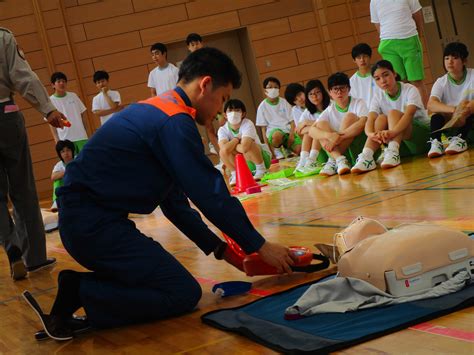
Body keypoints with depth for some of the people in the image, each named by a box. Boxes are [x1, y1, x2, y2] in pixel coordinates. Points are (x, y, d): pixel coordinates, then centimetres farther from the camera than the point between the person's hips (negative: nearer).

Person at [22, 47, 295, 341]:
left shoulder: (156, 111, 17)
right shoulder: (175, 121, -15)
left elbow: (174, 200, 19)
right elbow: (212, 195, -16)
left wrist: (219, 248, 17)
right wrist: (260, 246, -5)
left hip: (84, 218, 10)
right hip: (94, 225, -10)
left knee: (165, 279, 18)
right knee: (185, 294, -7)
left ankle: (78, 288, 6)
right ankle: (79, 294, -10)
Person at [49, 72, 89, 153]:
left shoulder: (73, 96, 7)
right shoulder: (50, 101, -2)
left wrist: (85, 132, 10)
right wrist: (56, 140, -5)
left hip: (81, 137, 3)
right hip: (65, 140, -3)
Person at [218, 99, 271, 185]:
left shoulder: (248, 124, -24)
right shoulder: (222, 130, -13)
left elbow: (244, 148, -39)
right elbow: (225, 148, -33)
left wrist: (231, 145, -21)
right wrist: (237, 139, -22)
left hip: (262, 157, -3)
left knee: (249, 145, -36)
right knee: (223, 151, -23)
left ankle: (261, 170, -11)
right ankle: (235, 175, -2)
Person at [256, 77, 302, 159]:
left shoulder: (284, 102, 9)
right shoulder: (262, 106, 2)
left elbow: (292, 121, 7)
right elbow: (263, 128, 1)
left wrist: (292, 134, -14)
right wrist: (268, 148, -7)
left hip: (287, 130, 2)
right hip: (273, 131, -2)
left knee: (300, 149, -24)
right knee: (277, 135, -40)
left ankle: (287, 150, 9)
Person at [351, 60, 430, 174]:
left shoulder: (410, 90, -12)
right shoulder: (378, 97, 0)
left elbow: (409, 114, -31)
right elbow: (370, 121, -17)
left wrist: (392, 132, -50)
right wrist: (371, 133, -42)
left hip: (422, 134, -4)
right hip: (402, 145, 4)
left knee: (393, 113, -26)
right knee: (382, 118, -22)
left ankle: (392, 154, -46)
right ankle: (366, 157, -39)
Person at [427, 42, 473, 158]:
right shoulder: (441, 82, -4)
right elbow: (431, 105, -23)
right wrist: (454, 109, -41)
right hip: (450, 118, 2)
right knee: (436, 117, -26)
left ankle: (460, 140, -35)